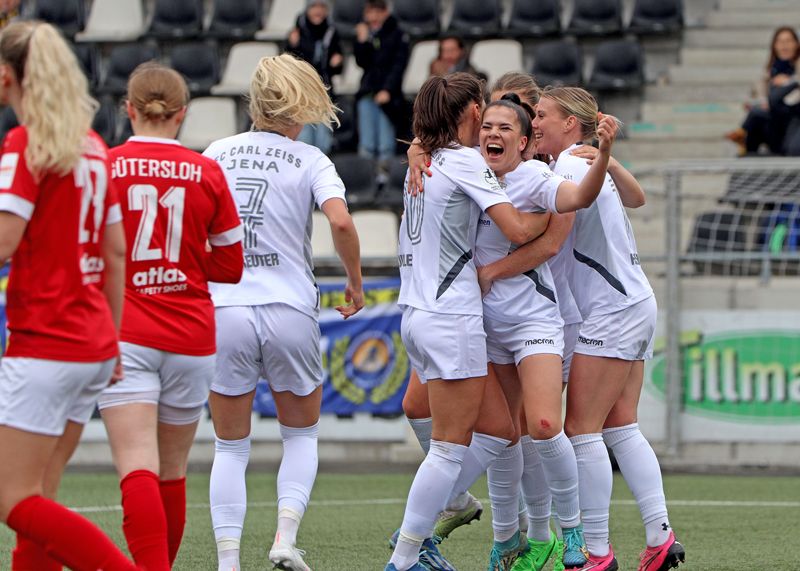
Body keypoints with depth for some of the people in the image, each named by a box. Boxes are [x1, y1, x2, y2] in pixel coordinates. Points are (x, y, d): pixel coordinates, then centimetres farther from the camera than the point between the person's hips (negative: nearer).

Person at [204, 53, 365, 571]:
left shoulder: (217, 153, 6)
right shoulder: (310, 161, -1)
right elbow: (340, 221, -16)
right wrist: (355, 281, -1)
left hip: (224, 310, 1)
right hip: (290, 310, -1)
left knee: (231, 447, 11)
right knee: (302, 435, 19)